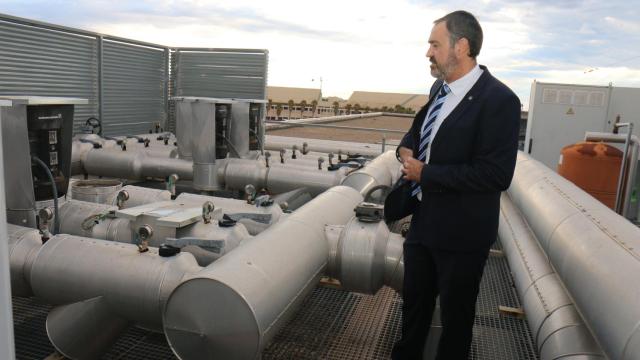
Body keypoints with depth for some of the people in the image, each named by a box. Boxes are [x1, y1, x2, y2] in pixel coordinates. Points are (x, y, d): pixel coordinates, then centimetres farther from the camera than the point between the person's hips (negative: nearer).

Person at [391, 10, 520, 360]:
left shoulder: (498, 100, -19)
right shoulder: (440, 88, 6)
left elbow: (496, 174, -24)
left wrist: (425, 174, -20)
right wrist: (406, 149, -3)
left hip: (461, 231, -8)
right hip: (423, 221, 8)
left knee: (455, 312, 14)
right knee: (414, 302, 24)